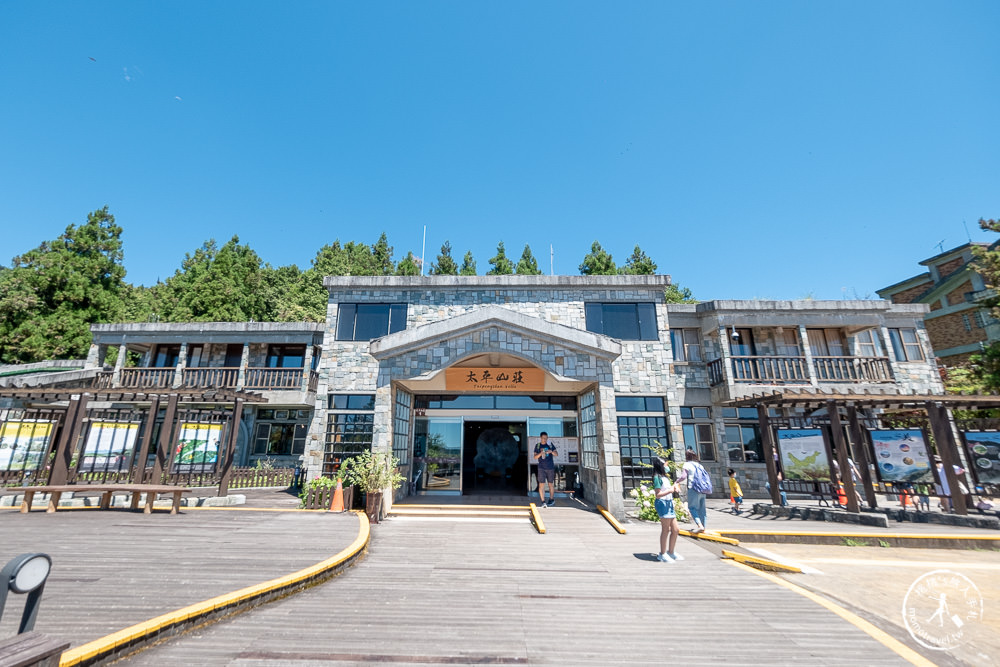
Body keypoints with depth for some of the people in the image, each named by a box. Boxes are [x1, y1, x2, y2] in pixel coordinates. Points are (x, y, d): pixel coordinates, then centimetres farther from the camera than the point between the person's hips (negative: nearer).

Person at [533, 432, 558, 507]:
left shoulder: (550, 445, 5)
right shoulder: (537, 446, 4)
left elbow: (556, 454, 6)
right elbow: (535, 457, 3)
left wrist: (551, 451, -14)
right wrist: (540, 453, -17)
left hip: (550, 468, 1)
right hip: (541, 468, -1)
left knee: (551, 484, 9)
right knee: (541, 484, -8)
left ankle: (552, 500, 25)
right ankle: (543, 502, -5)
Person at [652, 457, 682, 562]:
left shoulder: (665, 477, 18)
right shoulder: (657, 477, -12)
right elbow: (658, 494, -17)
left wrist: (673, 487, 10)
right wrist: (670, 490, -20)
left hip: (669, 503, 9)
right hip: (663, 503, -9)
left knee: (675, 529, 12)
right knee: (666, 530, -4)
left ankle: (671, 552, 24)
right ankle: (662, 554, 5)